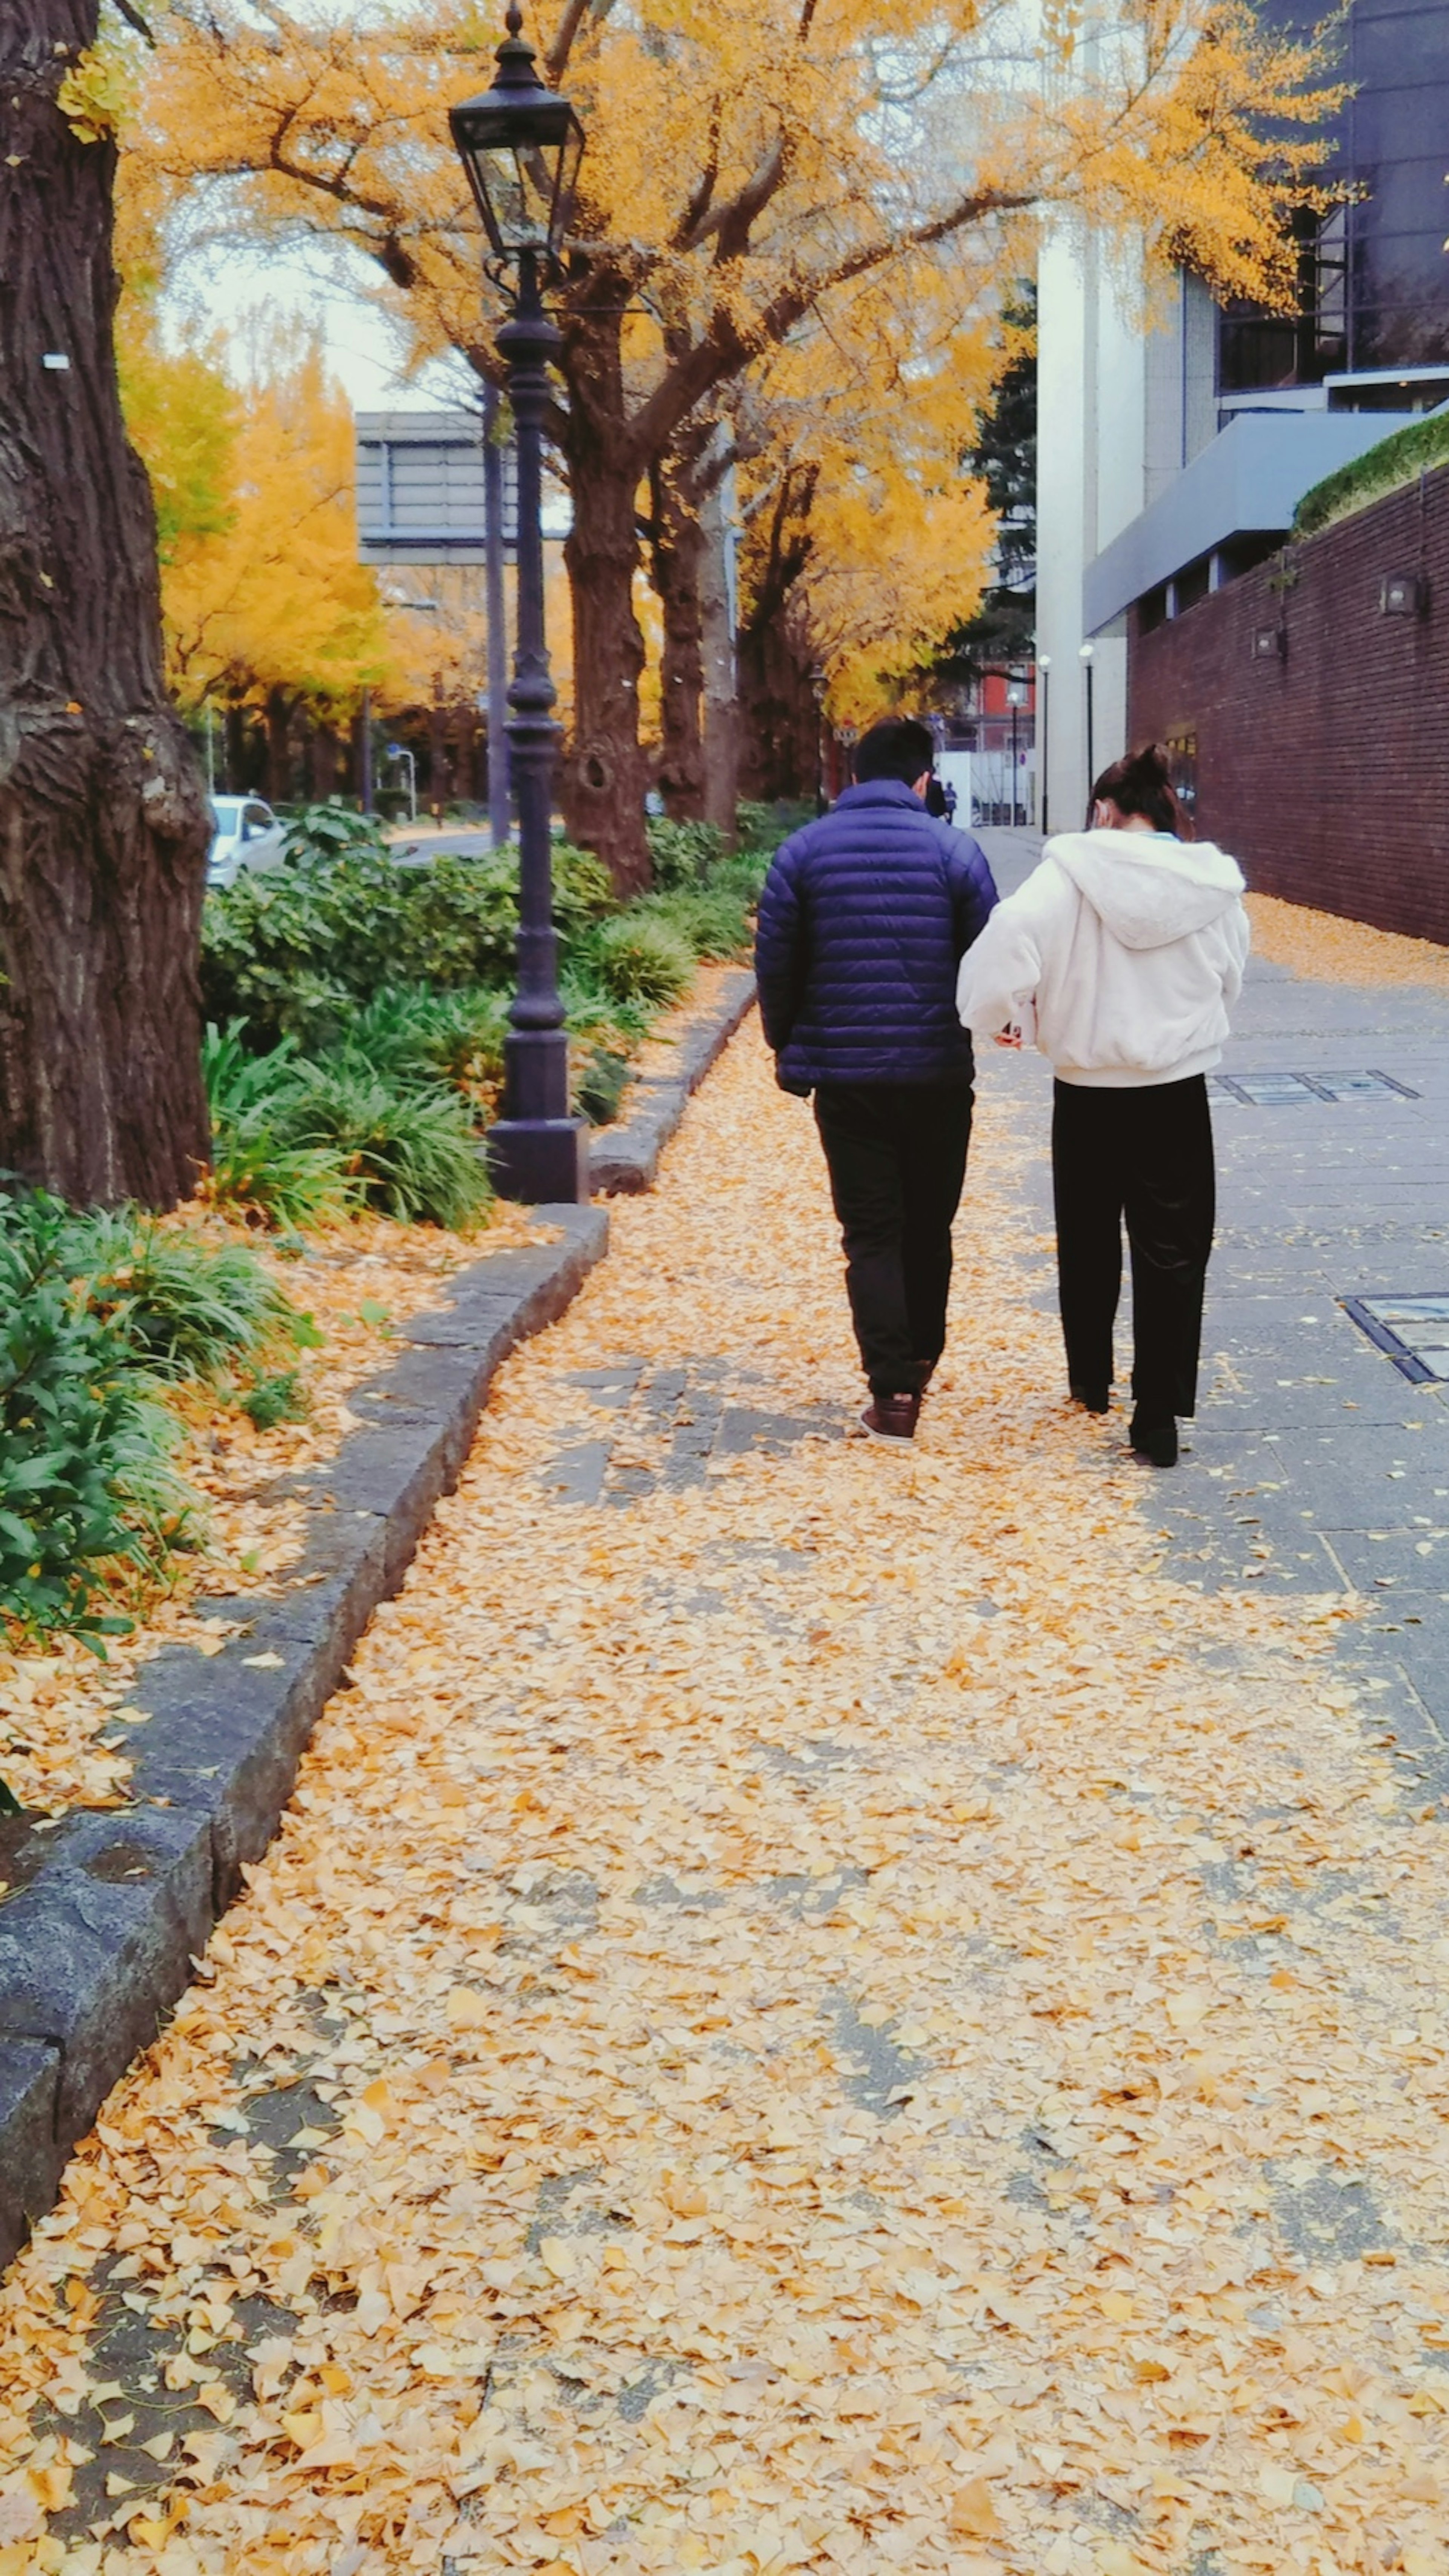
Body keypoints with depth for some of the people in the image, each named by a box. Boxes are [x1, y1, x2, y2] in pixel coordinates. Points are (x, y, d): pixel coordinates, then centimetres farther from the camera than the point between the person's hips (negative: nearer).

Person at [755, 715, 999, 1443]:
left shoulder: (803, 851, 0)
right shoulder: (953, 850, -3)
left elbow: (775, 964, 2)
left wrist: (789, 1049, 16)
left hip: (844, 1073, 0)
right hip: (938, 1073, 0)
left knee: (871, 1232, 2)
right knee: (929, 1226, 17)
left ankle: (893, 1391, -6)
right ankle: (921, 1361, 31)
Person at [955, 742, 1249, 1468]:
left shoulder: (1070, 872, -12)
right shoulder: (1215, 887, -3)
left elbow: (1011, 936, -24)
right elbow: (1230, 983, 7)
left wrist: (998, 1015, -8)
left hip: (1087, 1093, 0)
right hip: (1177, 1095, 1)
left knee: (1088, 1243, 19)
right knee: (1171, 1252, 6)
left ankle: (1090, 1381, 35)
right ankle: (1158, 1414, 2)